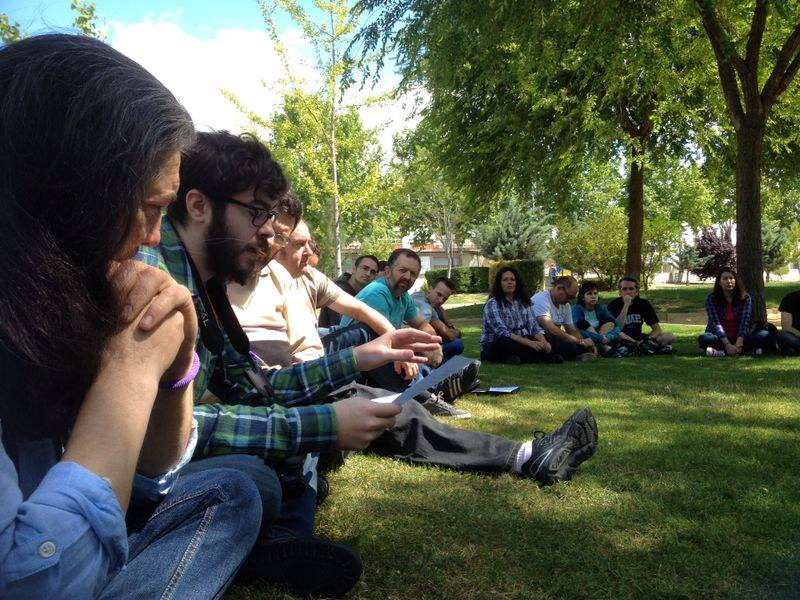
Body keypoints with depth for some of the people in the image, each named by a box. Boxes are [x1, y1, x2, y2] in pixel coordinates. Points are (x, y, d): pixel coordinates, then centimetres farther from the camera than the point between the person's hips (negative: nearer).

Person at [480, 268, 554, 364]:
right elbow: (502, 332, -22)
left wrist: (544, 342, -22)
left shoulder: (523, 302, 8)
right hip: (495, 346, -5)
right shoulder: (492, 304, -11)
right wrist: (529, 343, -31)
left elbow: (533, 326, 0)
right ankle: (544, 356, -25)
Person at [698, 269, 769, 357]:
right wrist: (727, 345, -28)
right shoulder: (711, 299, -6)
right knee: (703, 338, -32)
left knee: (764, 335, -22)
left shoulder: (745, 298, -1)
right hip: (721, 338, -2)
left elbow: (745, 322, -13)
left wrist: (738, 344, -27)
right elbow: (716, 323, -16)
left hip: (740, 338, 2)